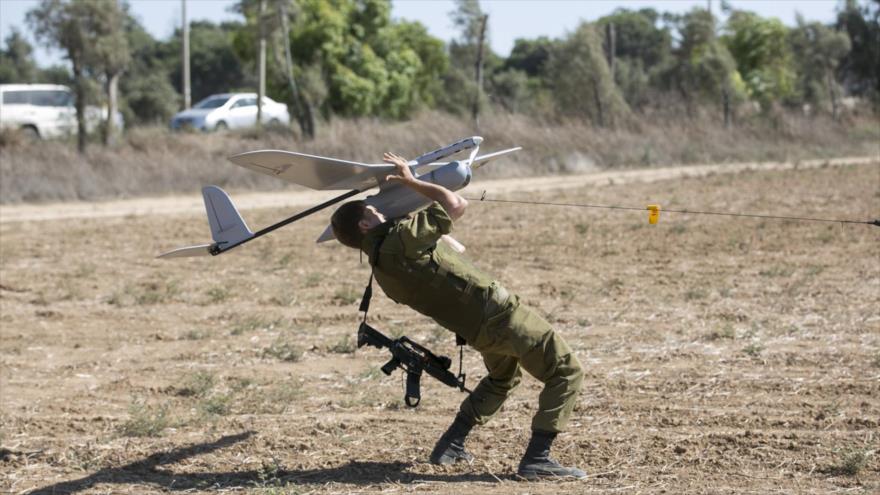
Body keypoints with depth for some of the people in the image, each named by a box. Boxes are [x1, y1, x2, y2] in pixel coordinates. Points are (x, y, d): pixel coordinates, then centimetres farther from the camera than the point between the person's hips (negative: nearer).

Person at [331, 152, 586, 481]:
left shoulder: (382, 271, 7)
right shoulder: (401, 237, -18)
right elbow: (456, 205, -13)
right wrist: (413, 182, -3)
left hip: (476, 331, 9)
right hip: (499, 312, -9)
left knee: (502, 378, 36)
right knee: (567, 372, 0)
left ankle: (451, 446, 29)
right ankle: (537, 459, -8)